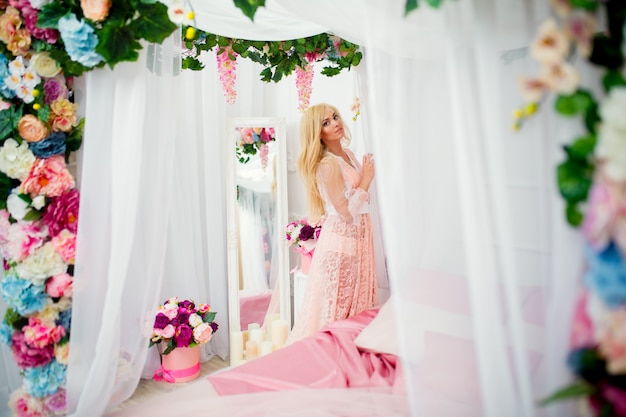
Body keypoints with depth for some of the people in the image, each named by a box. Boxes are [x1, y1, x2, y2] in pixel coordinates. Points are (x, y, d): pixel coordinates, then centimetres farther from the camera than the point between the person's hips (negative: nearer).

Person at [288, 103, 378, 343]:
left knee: (357, 305, 16)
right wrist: (366, 180, -14)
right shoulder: (327, 165, -18)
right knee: (336, 307, 3)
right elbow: (346, 212, -21)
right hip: (340, 240, -9)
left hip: (358, 237, 9)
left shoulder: (348, 154, 9)